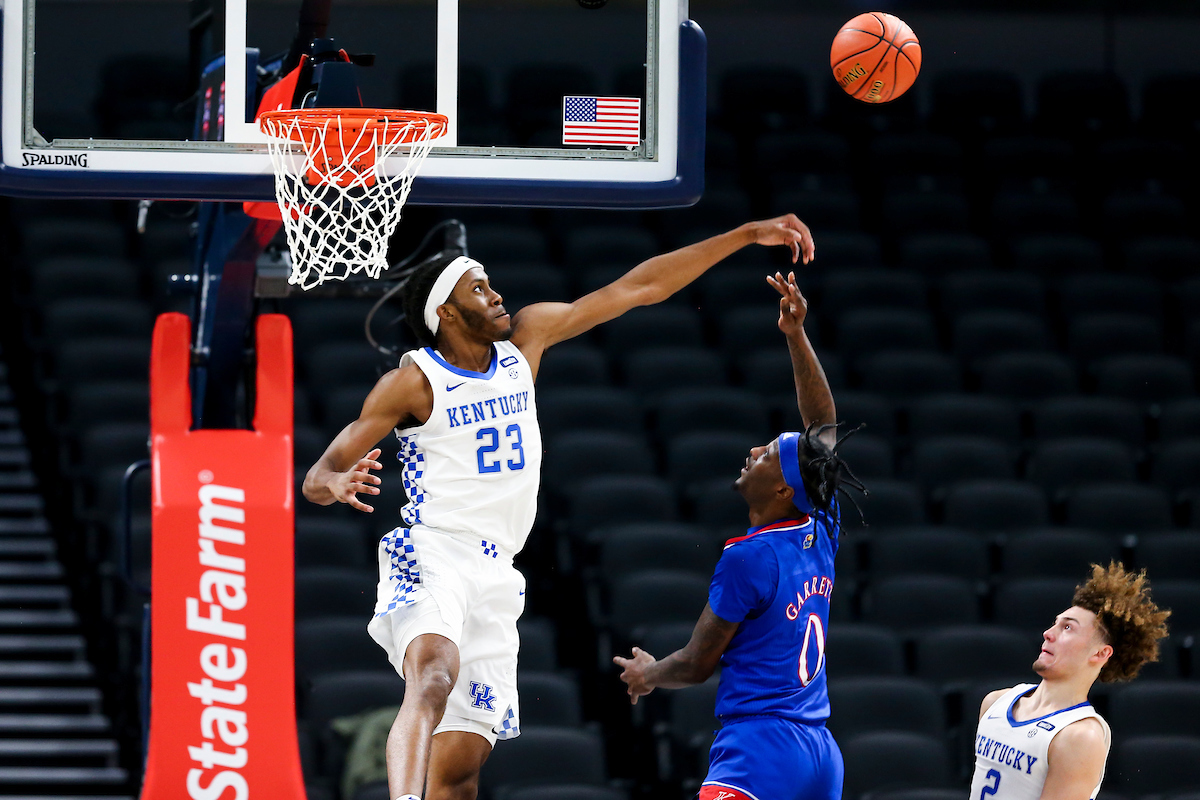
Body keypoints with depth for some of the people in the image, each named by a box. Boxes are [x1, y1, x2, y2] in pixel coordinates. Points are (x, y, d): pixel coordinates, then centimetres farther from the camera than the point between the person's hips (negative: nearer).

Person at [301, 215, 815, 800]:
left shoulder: (525, 339, 10)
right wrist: (336, 483, -31)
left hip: (494, 576, 6)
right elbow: (317, 477, -6)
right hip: (431, 559, -6)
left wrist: (747, 236, 11)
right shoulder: (413, 382, -5)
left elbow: (638, 288, 11)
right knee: (433, 681, -36)